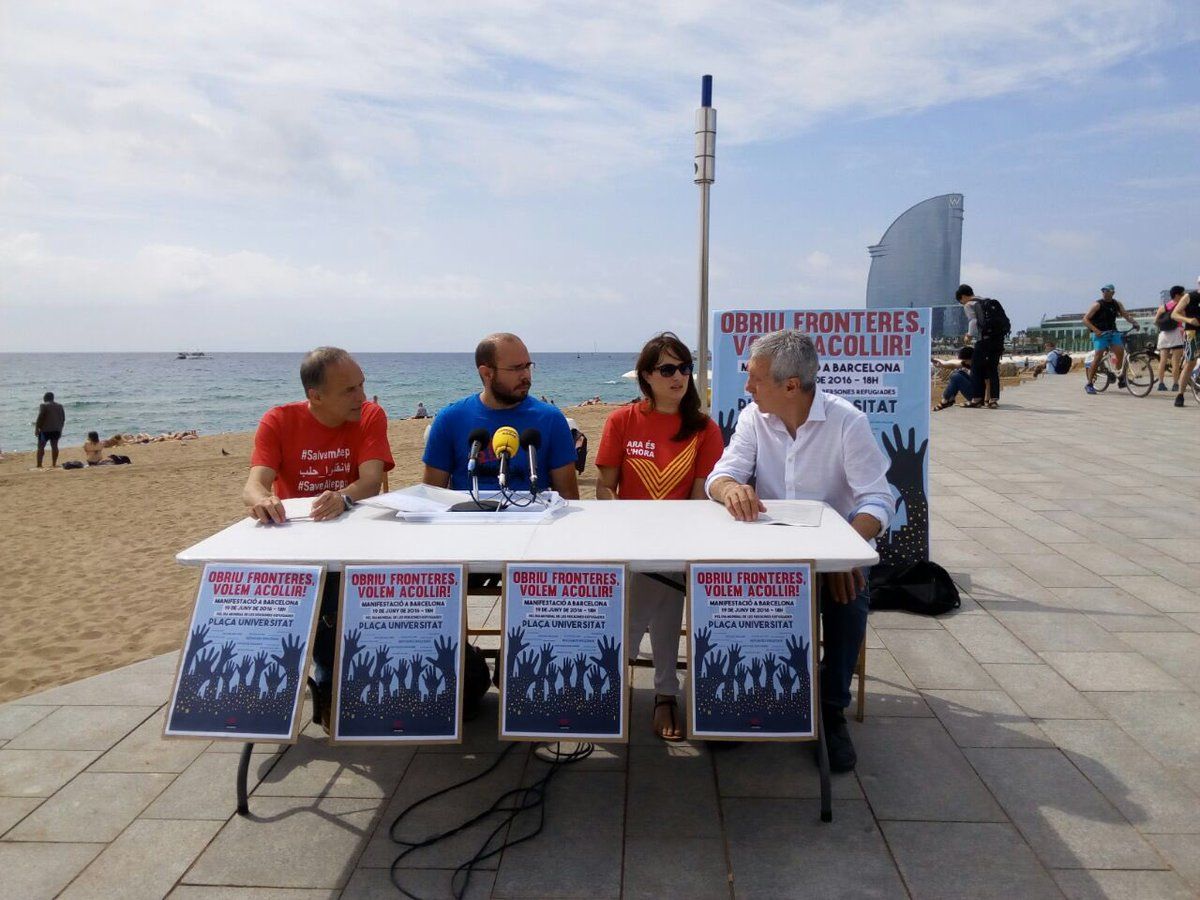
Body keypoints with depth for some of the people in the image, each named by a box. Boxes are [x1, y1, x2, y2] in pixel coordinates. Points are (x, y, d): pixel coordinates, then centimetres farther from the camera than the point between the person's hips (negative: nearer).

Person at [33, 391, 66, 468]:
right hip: (56, 430, 5)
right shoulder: (60, 406, 12)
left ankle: (39, 465, -5)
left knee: (41, 447, 0)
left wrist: (36, 428, -7)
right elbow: (63, 418, 14)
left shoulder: (44, 406, -6)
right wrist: (60, 429, 21)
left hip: (45, 430, -5)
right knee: (54, 446, 8)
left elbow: (40, 418, -12)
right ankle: (54, 464, 7)